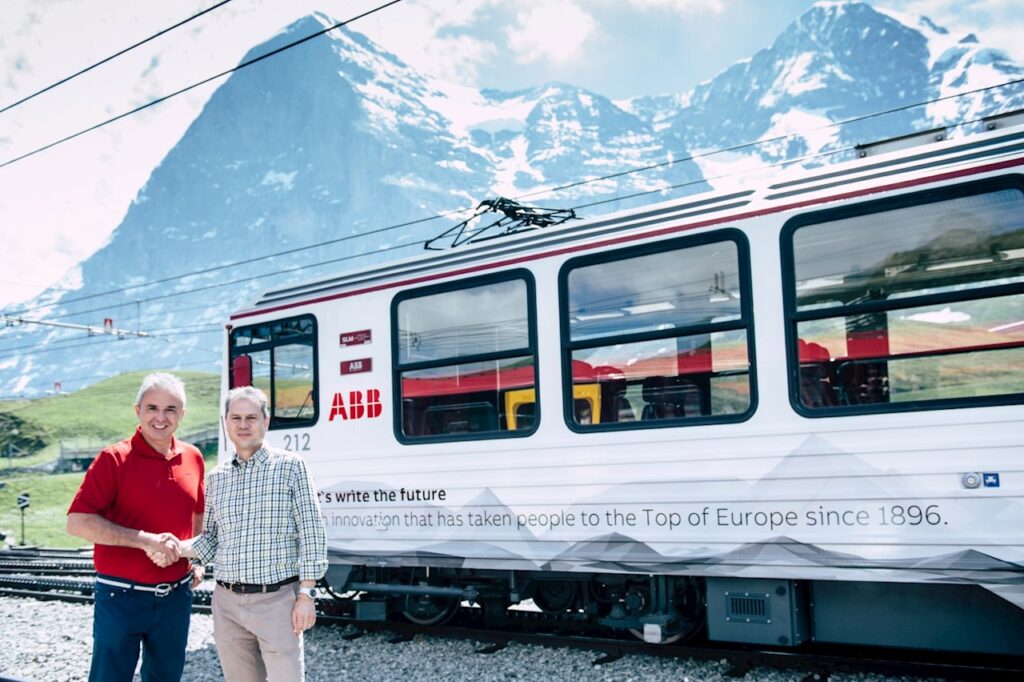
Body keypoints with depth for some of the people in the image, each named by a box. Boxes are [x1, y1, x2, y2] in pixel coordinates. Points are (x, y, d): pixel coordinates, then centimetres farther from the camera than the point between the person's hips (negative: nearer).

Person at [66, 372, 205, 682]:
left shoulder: (193, 458, 5)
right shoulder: (114, 459, -11)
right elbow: (78, 522, -18)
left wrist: (197, 561, 10)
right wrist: (144, 539, -23)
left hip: (176, 596, 5)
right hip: (122, 597, -5)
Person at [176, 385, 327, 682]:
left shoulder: (290, 466, -2)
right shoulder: (216, 477, 11)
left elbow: (311, 533, -4)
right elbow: (210, 538, 16)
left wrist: (306, 594, -9)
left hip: (277, 600, -4)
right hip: (227, 604, 5)